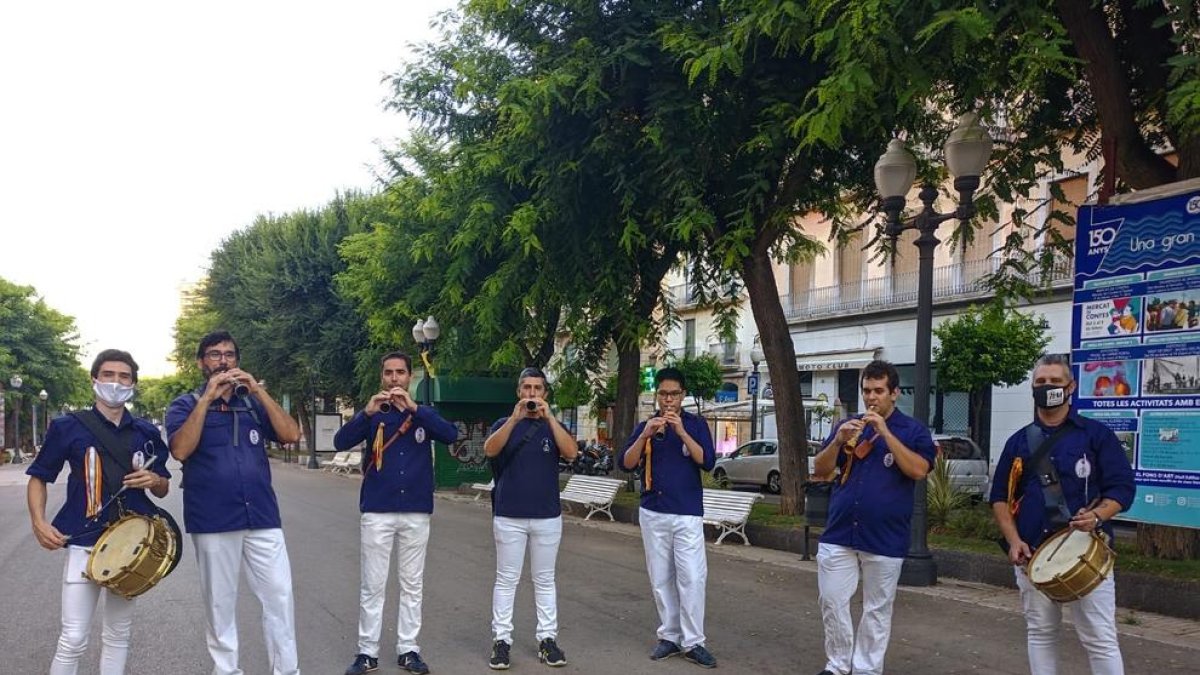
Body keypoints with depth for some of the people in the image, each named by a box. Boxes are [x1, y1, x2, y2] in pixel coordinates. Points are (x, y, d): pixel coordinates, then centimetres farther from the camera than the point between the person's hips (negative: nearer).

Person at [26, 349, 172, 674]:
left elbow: (163, 489, 15)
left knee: (118, 635, 13)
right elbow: (39, 477, 4)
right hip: (84, 542, -3)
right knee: (73, 638, -6)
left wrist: (154, 480, -8)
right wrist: (39, 522, -11)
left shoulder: (146, 432, 8)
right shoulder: (68, 427, -2)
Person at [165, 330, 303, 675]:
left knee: (280, 596, 0)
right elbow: (181, 450, -14)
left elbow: (291, 435, -3)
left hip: (262, 516, 2)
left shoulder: (254, 402, 12)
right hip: (213, 521, -2)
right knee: (219, 602, 7)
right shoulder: (186, 405, 5)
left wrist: (259, 391, -10)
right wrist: (208, 397, -16)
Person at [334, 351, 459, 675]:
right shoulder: (373, 414, 4)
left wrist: (414, 408, -22)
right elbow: (341, 442, -10)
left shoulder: (423, 413, 6)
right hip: (377, 512, -1)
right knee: (372, 586, 3)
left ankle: (408, 649, 17)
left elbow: (451, 435, -13)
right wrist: (367, 411, -24)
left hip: (416, 512, 1)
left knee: (412, 585, 8)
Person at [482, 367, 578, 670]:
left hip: (548, 516, 1)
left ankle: (547, 639, 14)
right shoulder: (504, 423, 4)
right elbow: (490, 450, -16)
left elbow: (571, 453, -13)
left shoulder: (553, 425, 6)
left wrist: (548, 416, -19)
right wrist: (515, 418, -25)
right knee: (506, 580, 3)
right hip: (509, 516, -1)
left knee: (544, 580, 8)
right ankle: (501, 641, 9)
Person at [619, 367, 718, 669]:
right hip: (653, 513, 2)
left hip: (688, 514, -2)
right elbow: (626, 464, -5)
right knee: (661, 579, 7)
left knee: (692, 578, -7)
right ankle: (669, 636, 16)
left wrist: (682, 432, -20)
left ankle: (692, 642, 0)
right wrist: (645, 435, -19)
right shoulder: (644, 426, 6)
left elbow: (707, 462, -11)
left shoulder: (696, 424, 1)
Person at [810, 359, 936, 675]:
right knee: (832, 603, 5)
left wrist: (885, 432, -20)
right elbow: (820, 469, 5)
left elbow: (918, 470, -16)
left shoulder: (913, 430, 0)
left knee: (877, 610, 6)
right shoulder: (847, 425, 9)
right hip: (838, 534, 3)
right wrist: (839, 440, -13)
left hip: (885, 539, -3)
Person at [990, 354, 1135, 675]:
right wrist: (1013, 540, -3)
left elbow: (1123, 488, -3)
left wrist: (1097, 516, -22)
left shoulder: (1096, 434, 1)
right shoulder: (1019, 442, 10)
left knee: (1100, 638, -2)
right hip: (1032, 555, 3)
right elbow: (1000, 497, 12)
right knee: (1040, 634, 12)